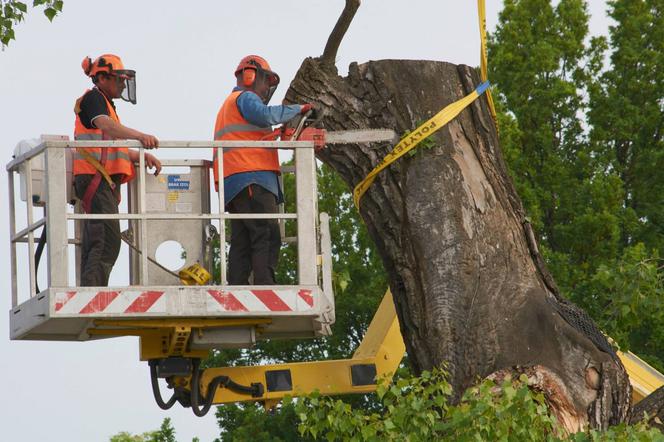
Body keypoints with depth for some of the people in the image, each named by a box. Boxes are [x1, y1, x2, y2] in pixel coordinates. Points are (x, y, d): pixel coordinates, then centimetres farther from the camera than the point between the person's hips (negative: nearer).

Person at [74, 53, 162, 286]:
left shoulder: (104, 103, 26)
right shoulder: (92, 98, -4)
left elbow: (115, 147, 27)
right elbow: (105, 125, -25)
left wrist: (143, 156, 11)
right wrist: (140, 136, -39)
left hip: (105, 182, 11)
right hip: (96, 179, -11)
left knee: (93, 244, 7)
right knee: (108, 241, -19)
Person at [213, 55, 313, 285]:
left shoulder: (229, 104, 34)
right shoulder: (245, 98, 2)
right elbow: (265, 115, -19)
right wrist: (298, 109, -9)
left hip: (232, 185, 10)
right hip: (252, 179, -10)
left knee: (242, 244, 6)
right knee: (268, 238, -17)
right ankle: (265, 290, -28)